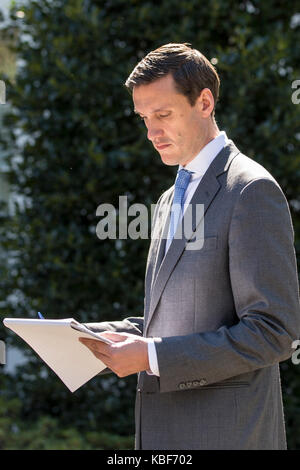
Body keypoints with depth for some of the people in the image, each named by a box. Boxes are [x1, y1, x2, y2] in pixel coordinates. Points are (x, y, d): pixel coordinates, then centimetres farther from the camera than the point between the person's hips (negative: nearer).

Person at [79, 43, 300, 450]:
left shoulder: (252, 191, -12)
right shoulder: (170, 201, 17)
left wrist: (152, 356, -20)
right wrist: (92, 335, 5)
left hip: (225, 433, -8)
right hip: (163, 432, 8)